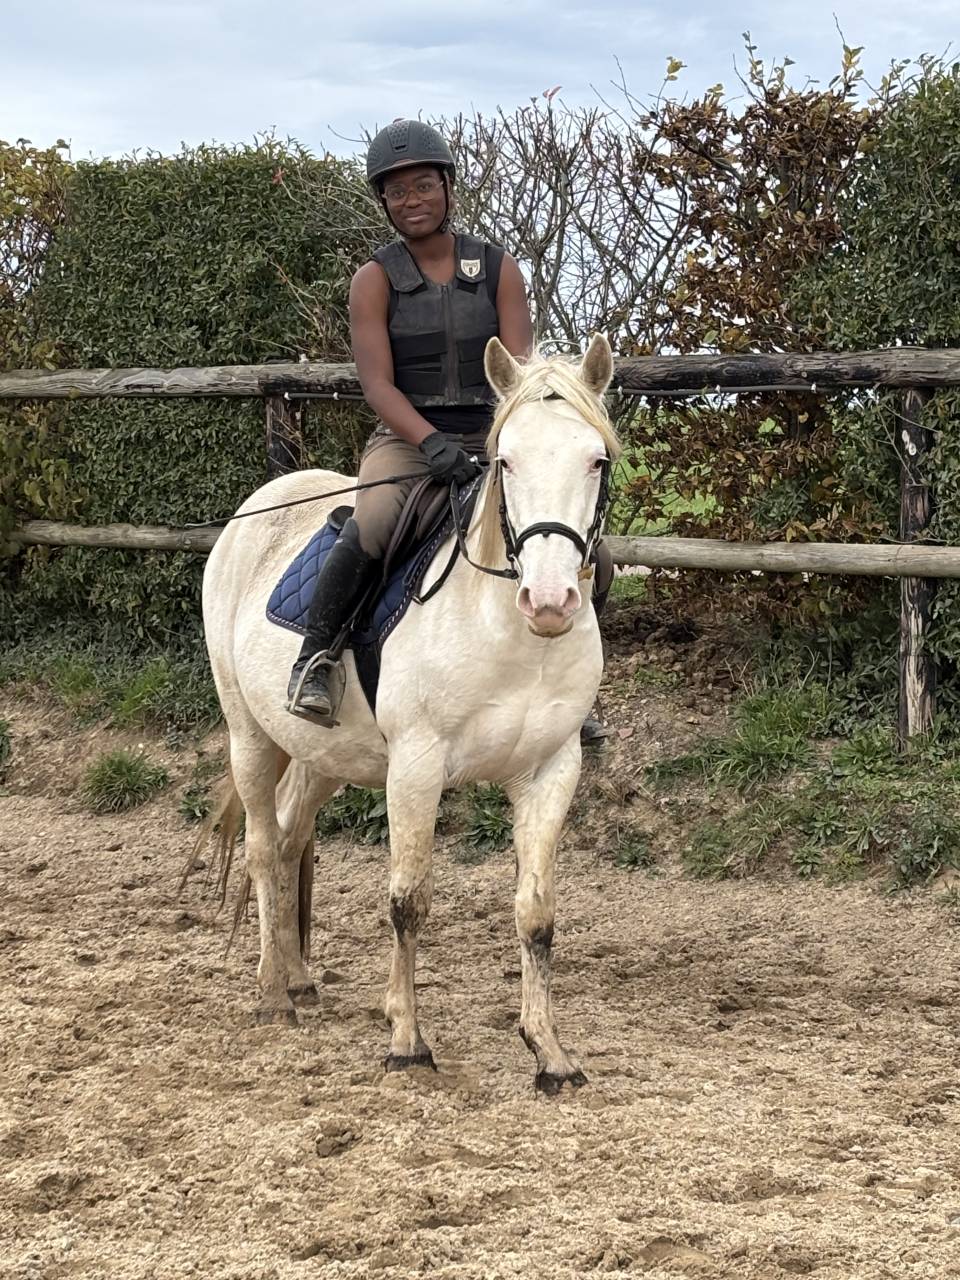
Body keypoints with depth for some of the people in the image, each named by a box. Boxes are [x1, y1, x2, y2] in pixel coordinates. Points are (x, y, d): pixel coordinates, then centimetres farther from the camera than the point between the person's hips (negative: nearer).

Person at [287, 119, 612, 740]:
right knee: (372, 526, -35)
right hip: (406, 442, -3)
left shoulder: (498, 269, 5)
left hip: (489, 440, 3)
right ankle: (314, 654, -15)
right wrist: (433, 442, -28)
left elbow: (519, 367, -4)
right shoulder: (376, 279, -1)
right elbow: (378, 384, -11)